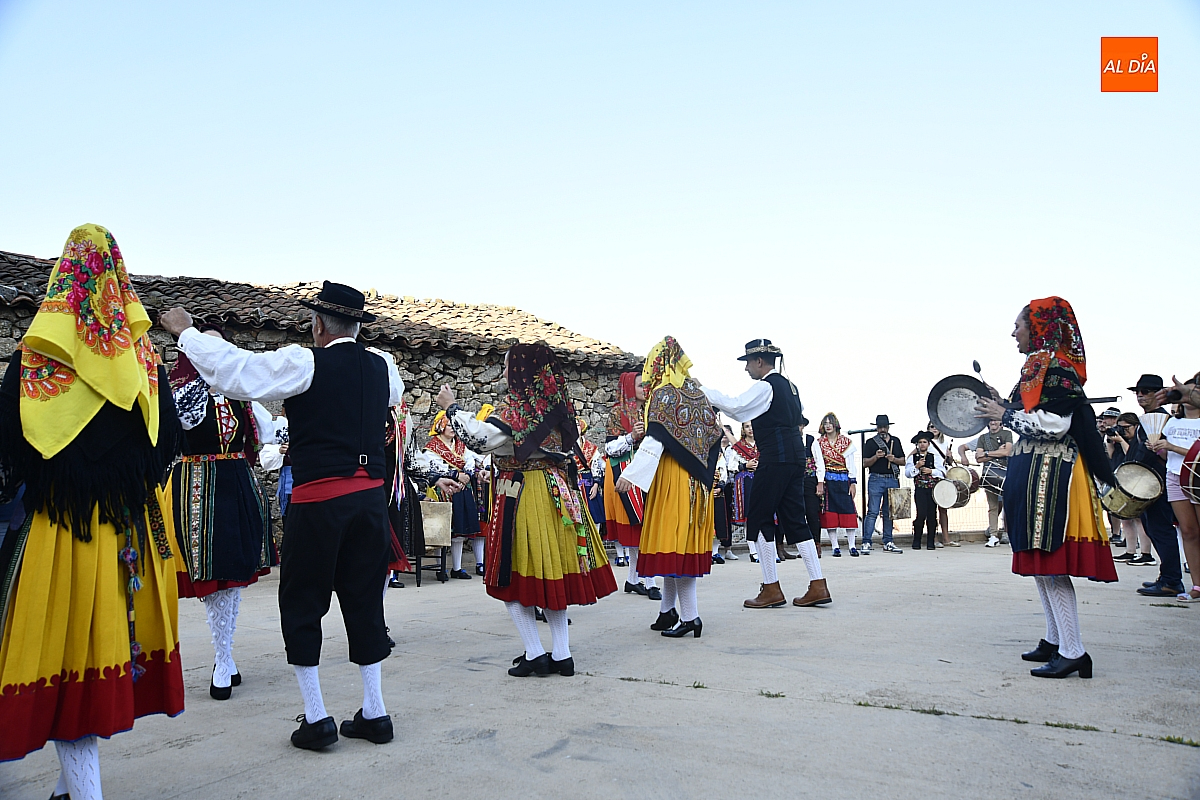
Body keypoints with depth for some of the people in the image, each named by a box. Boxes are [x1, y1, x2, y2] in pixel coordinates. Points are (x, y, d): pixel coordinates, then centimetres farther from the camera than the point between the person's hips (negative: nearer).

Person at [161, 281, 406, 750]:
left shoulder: (304, 363, -8)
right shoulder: (384, 369, 8)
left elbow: (233, 370, -8)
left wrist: (186, 332, 8)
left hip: (318, 500, -5)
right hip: (371, 496, 5)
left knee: (301, 605, 10)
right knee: (364, 601, 13)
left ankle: (316, 719, 14)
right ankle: (374, 712, 18)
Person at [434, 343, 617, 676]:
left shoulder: (516, 404, -13)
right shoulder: (556, 402, 10)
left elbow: (480, 438, -22)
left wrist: (452, 407, -10)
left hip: (522, 495, -7)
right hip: (558, 493, 8)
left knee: (515, 577, 3)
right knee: (553, 576, 12)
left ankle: (535, 654, 3)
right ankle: (561, 655, 15)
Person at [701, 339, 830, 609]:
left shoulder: (765, 386, -10)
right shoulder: (788, 385, 18)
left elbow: (734, 406, -19)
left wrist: (704, 391, -12)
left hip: (775, 460, -9)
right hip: (795, 458, 9)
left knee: (759, 517, 0)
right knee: (794, 518, 11)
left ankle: (772, 590, 4)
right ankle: (818, 586, 10)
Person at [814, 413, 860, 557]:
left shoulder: (846, 441, 8)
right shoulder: (819, 443, 7)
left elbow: (851, 463, 5)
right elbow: (820, 463, -2)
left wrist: (853, 483, -3)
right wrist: (820, 482, -13)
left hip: (844, 480, 0)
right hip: (828, 480, 0)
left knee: (849, 511, -4)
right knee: (830, 513, -2)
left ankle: (852, 546, 1)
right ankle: (835, 546, 3)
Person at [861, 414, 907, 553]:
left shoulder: (895, 441, 15)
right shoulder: (870, 442, 4)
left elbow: (903, 461, 13)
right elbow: (865, 463, -1)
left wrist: (894, 459, -6)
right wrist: (876, 457, -17)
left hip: (893, 480, 4)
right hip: (876, 479, -4)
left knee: (889, 512, 8)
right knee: (873, 512, -9)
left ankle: (888, 542, 15)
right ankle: (866, 543, -8)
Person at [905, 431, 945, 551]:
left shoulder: (935, 457, 10)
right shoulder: (912, 457, 9)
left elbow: (942, 472, 5)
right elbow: (907, 473, 2)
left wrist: (931, 471, -8)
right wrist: (916, 467, -10)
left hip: (933, 489, 1)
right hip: (920, 489, -1)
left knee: (932, 515, 0)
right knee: (921, 514, -11)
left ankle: (931, 542, 11)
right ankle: (916, 541, 2)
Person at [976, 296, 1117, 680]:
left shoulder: (1056, 366, -12)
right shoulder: (1039, 365, 17)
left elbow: (1054, 424, -21)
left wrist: (1006, 415, -12)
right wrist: (1002, 410, 11)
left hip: (1051, 475, -10)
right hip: (1035, 472, 10)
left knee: (1049, 563, -10)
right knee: (1040, 562, 14)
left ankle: (1073, 652, -5)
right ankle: (1055, 640, 22)